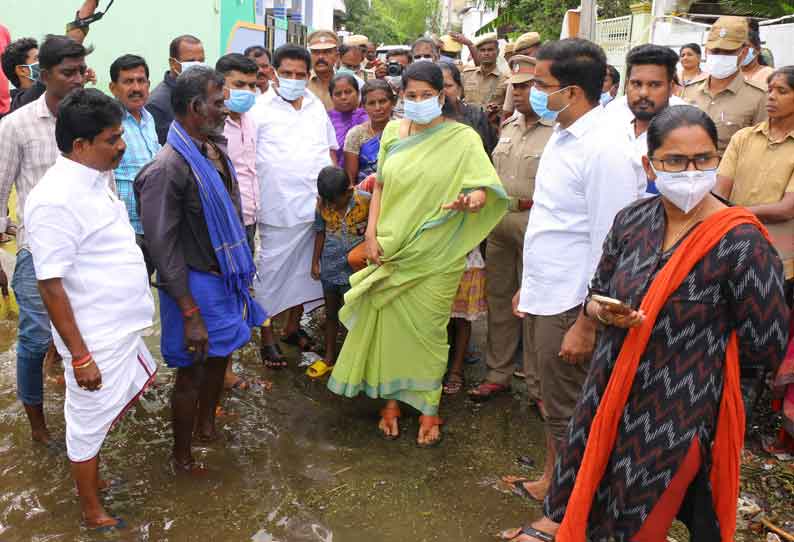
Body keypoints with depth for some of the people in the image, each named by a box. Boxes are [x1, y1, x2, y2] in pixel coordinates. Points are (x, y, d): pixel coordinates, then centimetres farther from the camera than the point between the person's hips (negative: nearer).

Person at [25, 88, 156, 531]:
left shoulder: (95, 178, 3)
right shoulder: (56, 199, -24)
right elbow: (51, 286, -22)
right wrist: (80, 356, -20)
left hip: (122, 327, 9)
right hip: (94, 339, -9)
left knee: (134, 389, 26)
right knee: (90, 422, 9)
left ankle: (89, 467, 45)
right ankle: (93, 513, 31)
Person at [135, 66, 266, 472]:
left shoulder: (216, 150, 4)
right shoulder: (168, 167, -22)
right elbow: (163, 247, -21)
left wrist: (242, 271, 15)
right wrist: (190, 313, -21)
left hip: (226, 276, 8)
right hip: (196, 283, -8)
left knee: (218, 357, 22)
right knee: (191, 372, 7)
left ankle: (206, 427, 45)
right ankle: (182, 456, 27)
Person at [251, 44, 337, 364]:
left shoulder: (317, 107, 11)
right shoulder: (261, 112, -5)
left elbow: (331, 151, 19)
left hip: (316, 206, 5)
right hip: (278, 210, -5)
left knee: (305, 270, 16)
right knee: (272, 275, 3)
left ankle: (293, 328, 33)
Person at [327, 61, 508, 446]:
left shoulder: (462, 139, -6)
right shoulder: (393, 132, 6)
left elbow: (485, 189, -13)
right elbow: (380, 186, 10)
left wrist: (472, 199, -37)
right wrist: (371, 234, -1)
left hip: (434, 255, -3)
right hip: (390, 249, 3)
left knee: (427, 329, 3)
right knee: (389, 323, 8)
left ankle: (428, 407, 20)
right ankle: (391, 399, 26)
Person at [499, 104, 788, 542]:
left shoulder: (741, 241, -20)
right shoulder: (631, 220, -4)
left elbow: (766, 347, -13)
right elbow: (595, 294, 7)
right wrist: (602, 312, -15)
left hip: (679, 407, -3)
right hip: (612, 387, 4)